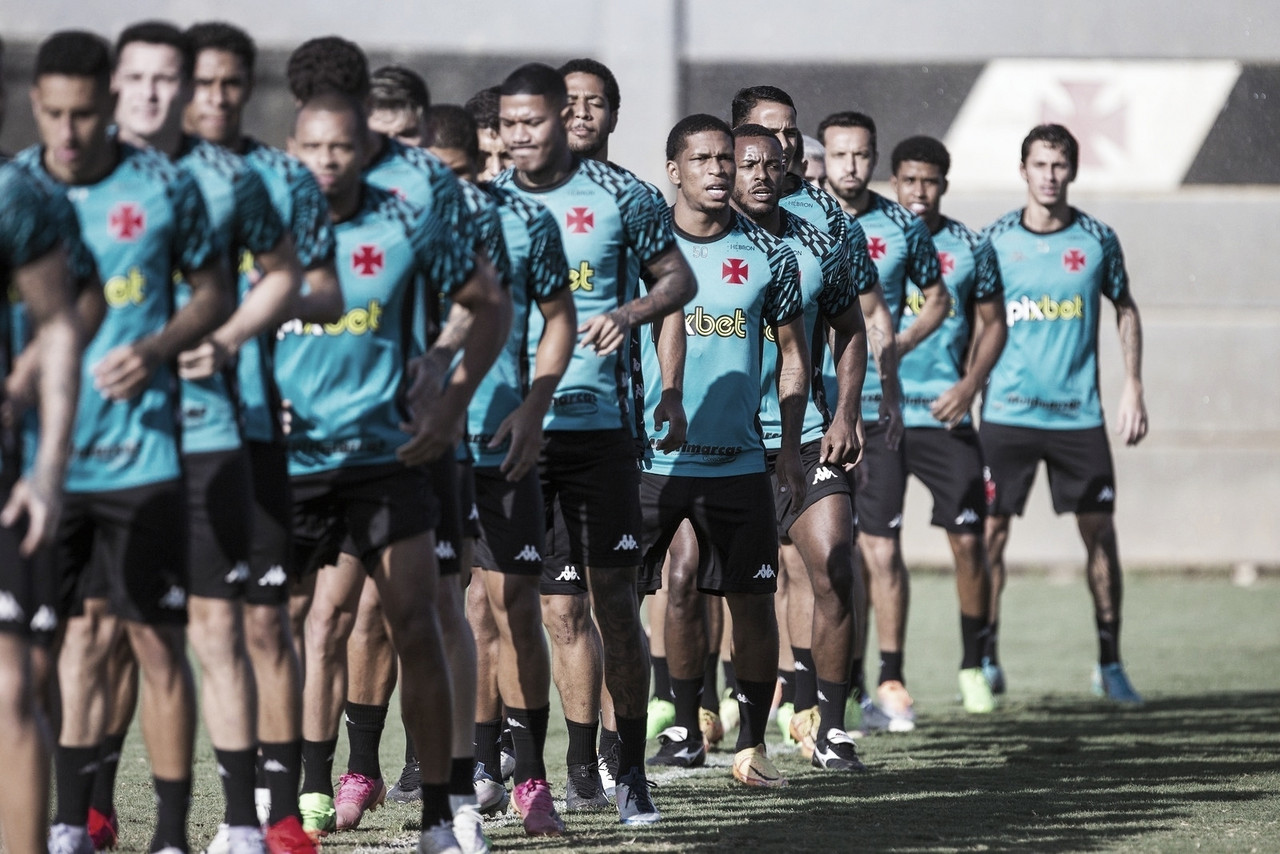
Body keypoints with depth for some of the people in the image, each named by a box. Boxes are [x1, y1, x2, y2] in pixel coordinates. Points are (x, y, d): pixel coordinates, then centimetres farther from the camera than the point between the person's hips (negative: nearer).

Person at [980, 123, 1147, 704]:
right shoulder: (995, 239, 1)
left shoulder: (1097, 240, 3)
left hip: (1079, 413, 1)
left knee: (1100, 534, 1)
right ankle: (985, 658, 10)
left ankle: (1110, 665, 10)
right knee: (991, 534, -2)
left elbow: (1125, 310, 15)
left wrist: (1132, 386, 7)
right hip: (1007, 412, -1)